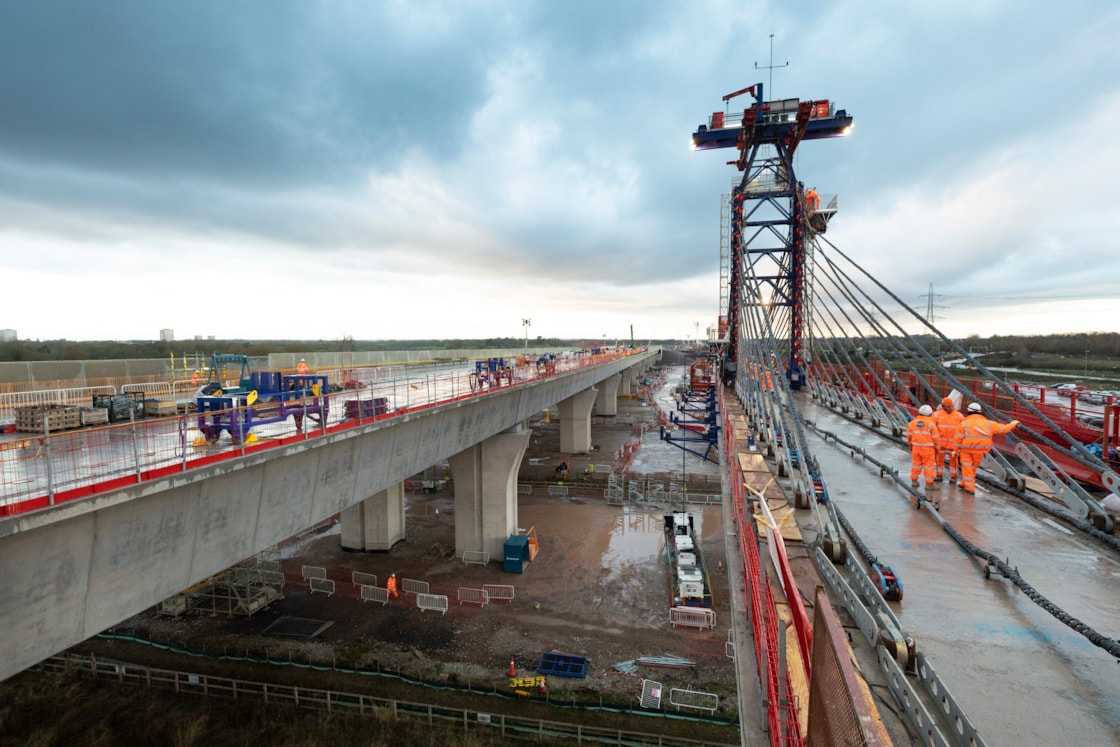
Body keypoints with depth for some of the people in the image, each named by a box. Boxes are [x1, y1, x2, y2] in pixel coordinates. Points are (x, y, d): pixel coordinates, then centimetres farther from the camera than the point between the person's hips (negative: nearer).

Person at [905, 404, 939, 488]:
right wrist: (937, 448, 6)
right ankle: (929, 483, 4)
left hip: (916, 447, 4)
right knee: (928, 466, 1)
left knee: (916, 464, 13)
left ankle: (914, 481, 20)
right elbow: (935, 437, -7)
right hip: (928, 448, -4)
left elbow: (909, 436, 8)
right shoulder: (931, 424, -10)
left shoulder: (912, 423, 2)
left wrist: (910, 444, 22)